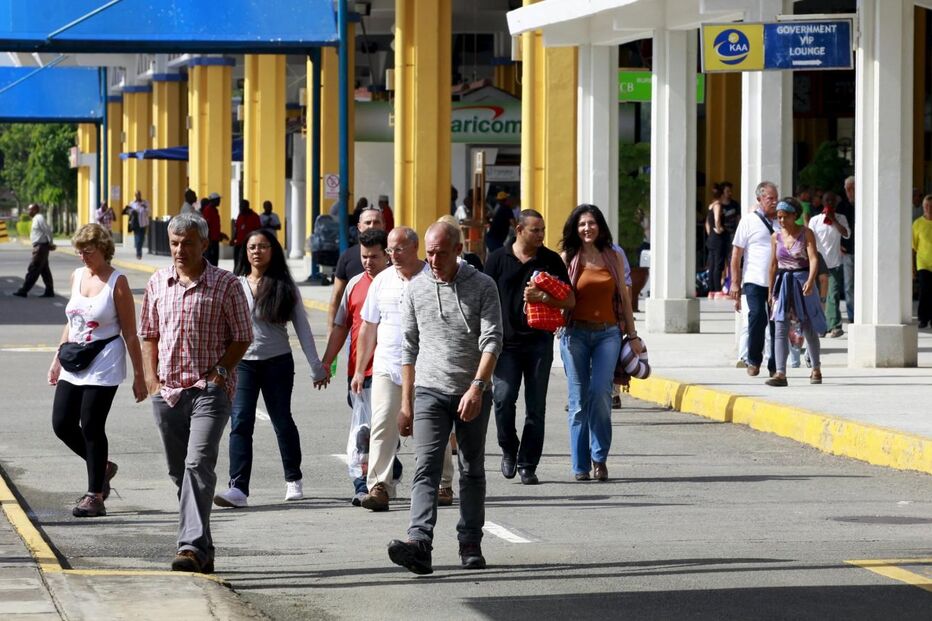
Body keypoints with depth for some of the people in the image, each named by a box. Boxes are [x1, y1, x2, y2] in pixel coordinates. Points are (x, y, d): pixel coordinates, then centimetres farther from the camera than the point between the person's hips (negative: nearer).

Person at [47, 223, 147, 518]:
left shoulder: (117, 283, -9)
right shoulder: (77, 276, 10)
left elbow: (129, 333, -7)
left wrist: (139, 376, -7)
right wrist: (58, 359, 20)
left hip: (104, 364, -7)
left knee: (91, 427, -7)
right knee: (62, 424, 3)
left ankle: (95, 497, 3)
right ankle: (102, 468, 26)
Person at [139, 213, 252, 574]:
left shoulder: (225, 284, -3)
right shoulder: (158, 284, 10)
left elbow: (242, 338, 0)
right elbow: (148, 335, 18)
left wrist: (217, 374, -11)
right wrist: (152, 379, 6)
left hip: (210, 391, -5)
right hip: (167, 392, 5)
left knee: (198, 465, -19)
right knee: (180, 473, 11)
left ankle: (192, 547, -26)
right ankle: (203, 550, 23)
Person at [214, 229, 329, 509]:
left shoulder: (285, 287, 3)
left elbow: (302, 327, 3)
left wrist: (316, 367, 0)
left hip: (277, 362, 0)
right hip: (242, 362, 1)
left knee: (282, 421, 10)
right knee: (240, 423, -12)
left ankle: (294, 479, 31)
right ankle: (238, 489, -19)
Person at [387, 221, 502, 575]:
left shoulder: (482, 286, -1)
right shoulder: (417, 290, 7)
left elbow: (491, 341, -9)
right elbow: (409, 349, 13)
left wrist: (477, 388, -21)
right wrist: (406, 403, 11)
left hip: (472, 394, -1)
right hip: (430, 391, 1)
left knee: (472, 472, 8)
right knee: (426, 468, -13)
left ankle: (470, 545, 18)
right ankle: (419, 544, -27)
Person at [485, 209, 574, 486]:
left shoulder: (551, 260, 7)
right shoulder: (498, 259, 5)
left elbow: (570, 301, 6)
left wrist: (543, 298, -12)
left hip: (539, 341, 1)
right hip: (506, 341, -1)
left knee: (535, 407, 1)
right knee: (503, 398, -13)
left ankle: (528, 465, 8)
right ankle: (509, 450, 12)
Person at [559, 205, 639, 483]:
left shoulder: (613, 258, 10)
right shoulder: (568, 258, 6)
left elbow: (623, 298, 15)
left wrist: (632, 335, 14)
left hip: (607, 333, 1)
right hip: (576, 333, -1)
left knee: (600, 391, -14)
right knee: (579, 399, -2)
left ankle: (600, 457, -1)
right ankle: (581, 465, 5)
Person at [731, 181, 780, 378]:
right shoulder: (748, 222, 4)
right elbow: (736, 253, 4)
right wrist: (735, 283, -2)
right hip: (755, 281, -4)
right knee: (757, 317, -15)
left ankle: (775, 366, 10)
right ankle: (753, 360, 3)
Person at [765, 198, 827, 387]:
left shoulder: (806, 233, -4)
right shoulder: (776, 236, 6)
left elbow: (813, 259, -13)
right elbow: (774, 264, 13)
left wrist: (810, 281, -28)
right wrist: (770, 291, 15)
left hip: (802, 282, -2)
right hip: (783, 284, 2)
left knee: (809, 329, 10)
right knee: (780, 330, -10)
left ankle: (816, 369, 27)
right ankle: (780, 374, -15)